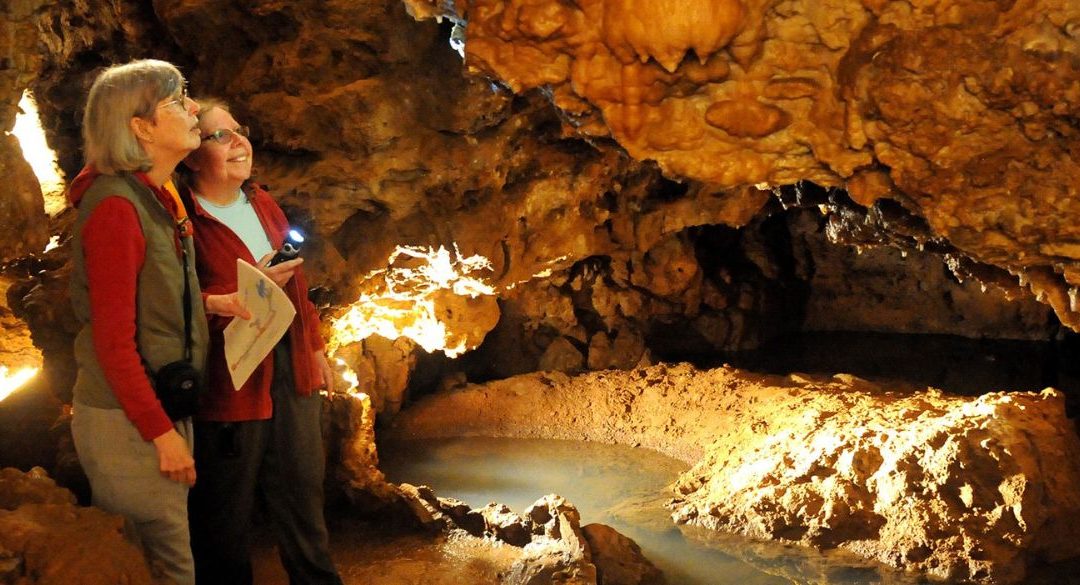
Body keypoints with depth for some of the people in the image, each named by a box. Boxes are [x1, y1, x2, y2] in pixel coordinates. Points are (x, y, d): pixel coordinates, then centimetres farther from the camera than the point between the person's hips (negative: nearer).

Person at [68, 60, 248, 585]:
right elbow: (113, 340, -20)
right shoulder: (116, 206, -19)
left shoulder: (157, 198, 9)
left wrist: (206, 303, 3)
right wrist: (162, 432, -19)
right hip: (126, 422, -9)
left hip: (162, 407, 9)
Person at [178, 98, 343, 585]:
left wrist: (316, 346, 19)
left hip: (292, 369, 7)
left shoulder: (260, 202, 9)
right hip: (228, 380, -7)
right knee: (227, 508, 9)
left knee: (303, 486, 19)